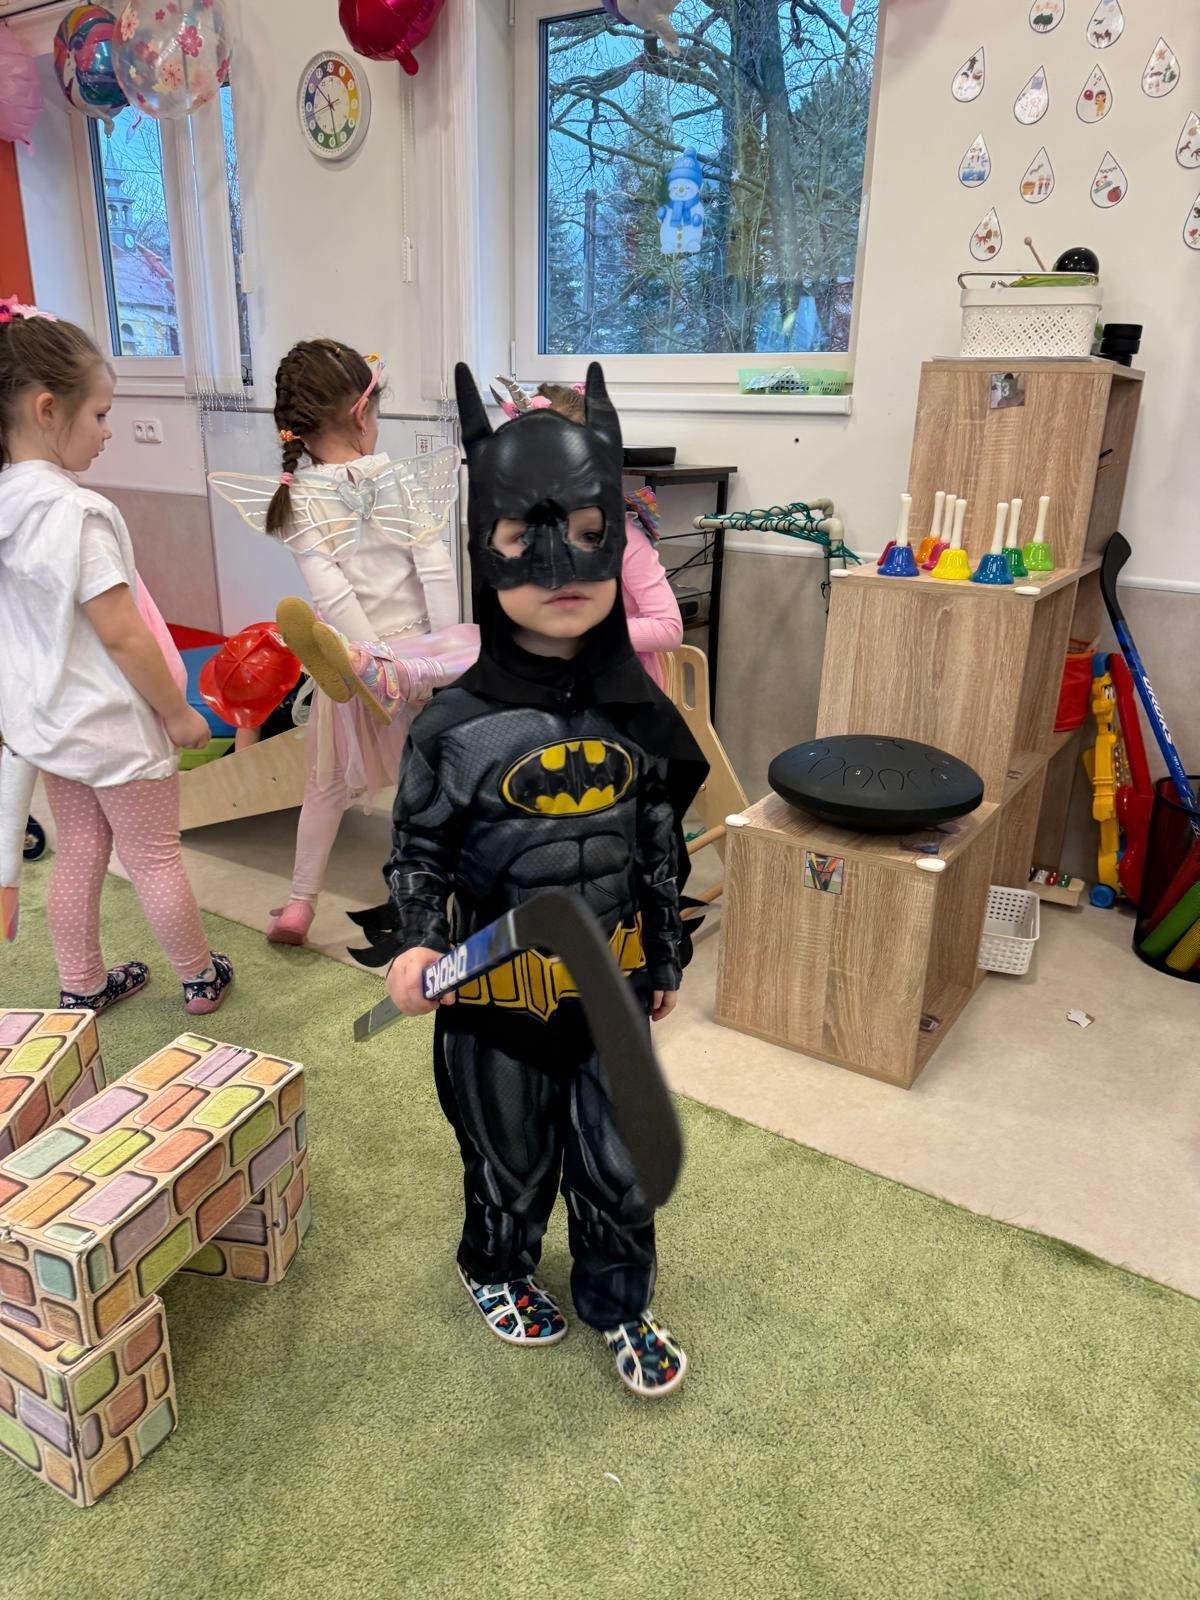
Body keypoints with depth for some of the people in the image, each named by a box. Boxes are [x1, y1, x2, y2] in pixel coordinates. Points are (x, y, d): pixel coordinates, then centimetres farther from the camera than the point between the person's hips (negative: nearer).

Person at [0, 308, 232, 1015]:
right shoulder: (76, 513, -25)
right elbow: (121, 635, -24)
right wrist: (178, 713, -13)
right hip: (113, 725, -7)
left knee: (79, 855, 19)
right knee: (155, 859, 8)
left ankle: (81, 986, 34)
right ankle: (202, 978, 27)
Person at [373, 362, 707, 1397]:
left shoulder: (640, 713, -7)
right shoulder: (456, 724, -17)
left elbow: (665, 846, 4)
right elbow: (420, 848, -6)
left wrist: (667, 958, 10)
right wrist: (415, 943, -23)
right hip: (498, 994, -2)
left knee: (617, 1160, 17)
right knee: (510, 1157, 20)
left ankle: (620, 1303, 44)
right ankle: (499, 1269, 52)